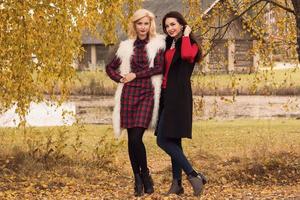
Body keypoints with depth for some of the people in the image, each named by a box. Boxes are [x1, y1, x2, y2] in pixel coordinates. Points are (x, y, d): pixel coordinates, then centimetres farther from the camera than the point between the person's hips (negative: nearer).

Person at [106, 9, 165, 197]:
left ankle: (145, 174, 6)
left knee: (137, 138, -14)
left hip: (147, 94, -3)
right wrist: (120, 79, 4)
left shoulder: (157, 44, 3)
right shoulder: (126, 46, 12)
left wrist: (136, 75, -7)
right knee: (132, 139, 2)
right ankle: (138, 178, 13)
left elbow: (159, 68, -9)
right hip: (129, 94, 3)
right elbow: (110, 67, 21)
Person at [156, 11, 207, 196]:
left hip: (179, 97, -8)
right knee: (173, 140, 8)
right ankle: (177, 183, 12)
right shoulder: (168, 45, 16)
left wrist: (186, 35, -14)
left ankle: (193, 175, -13)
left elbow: (187, 55, -28)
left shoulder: (190, 44, -4)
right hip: (167, 96, 8)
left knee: (164, 140, -14)